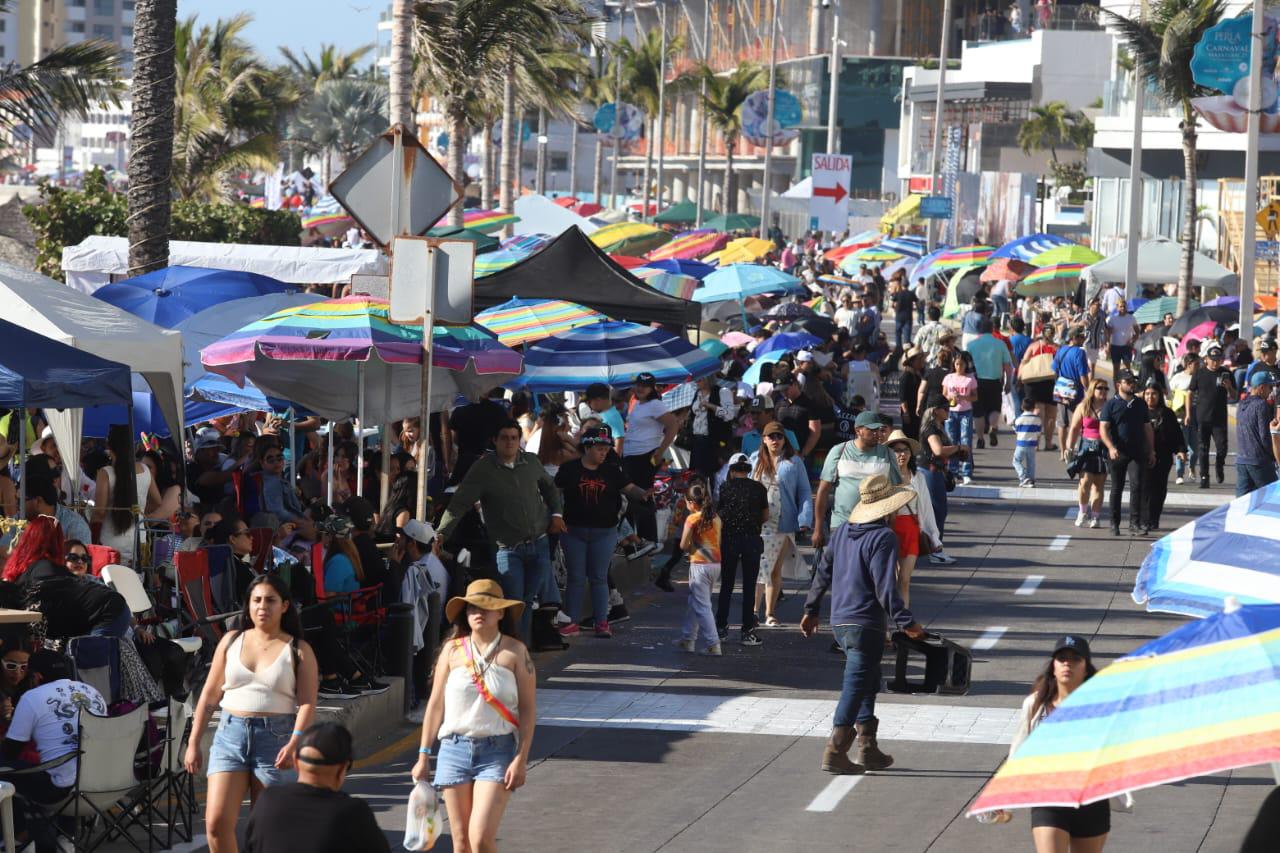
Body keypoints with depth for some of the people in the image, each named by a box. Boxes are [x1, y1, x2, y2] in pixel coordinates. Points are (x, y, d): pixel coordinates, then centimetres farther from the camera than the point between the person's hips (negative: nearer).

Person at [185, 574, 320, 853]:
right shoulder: (231, 641, 11)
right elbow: (210, 695, 13)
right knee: (217, 822, -11)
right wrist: (193, 742, 9)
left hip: (275, 737, -2)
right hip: (231, 734, 2)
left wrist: (295, 742, -22)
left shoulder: (298, 651, 3)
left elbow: (307, 703, -6)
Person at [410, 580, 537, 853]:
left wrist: (521, 759, -8)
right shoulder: (453, 650, 6)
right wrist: (423, 756, 9)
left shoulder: (515, 652, -1)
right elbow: (435, 705, 10)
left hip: (497, 751, -3)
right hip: (454, 749, 3)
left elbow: (528, 708, -1)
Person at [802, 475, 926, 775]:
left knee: (867, 683, 20)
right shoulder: (883, 537, -13)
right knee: (855, 687, -4)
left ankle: (868, 749, 21)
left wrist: (811, 609, 24)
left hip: (839, 623, 8)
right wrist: (907, 623, -17)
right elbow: (885, 588, -20)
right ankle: (834, 752, -7)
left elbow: (822, 572, 16)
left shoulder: (843, 531, 10)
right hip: (866, 624, -8)